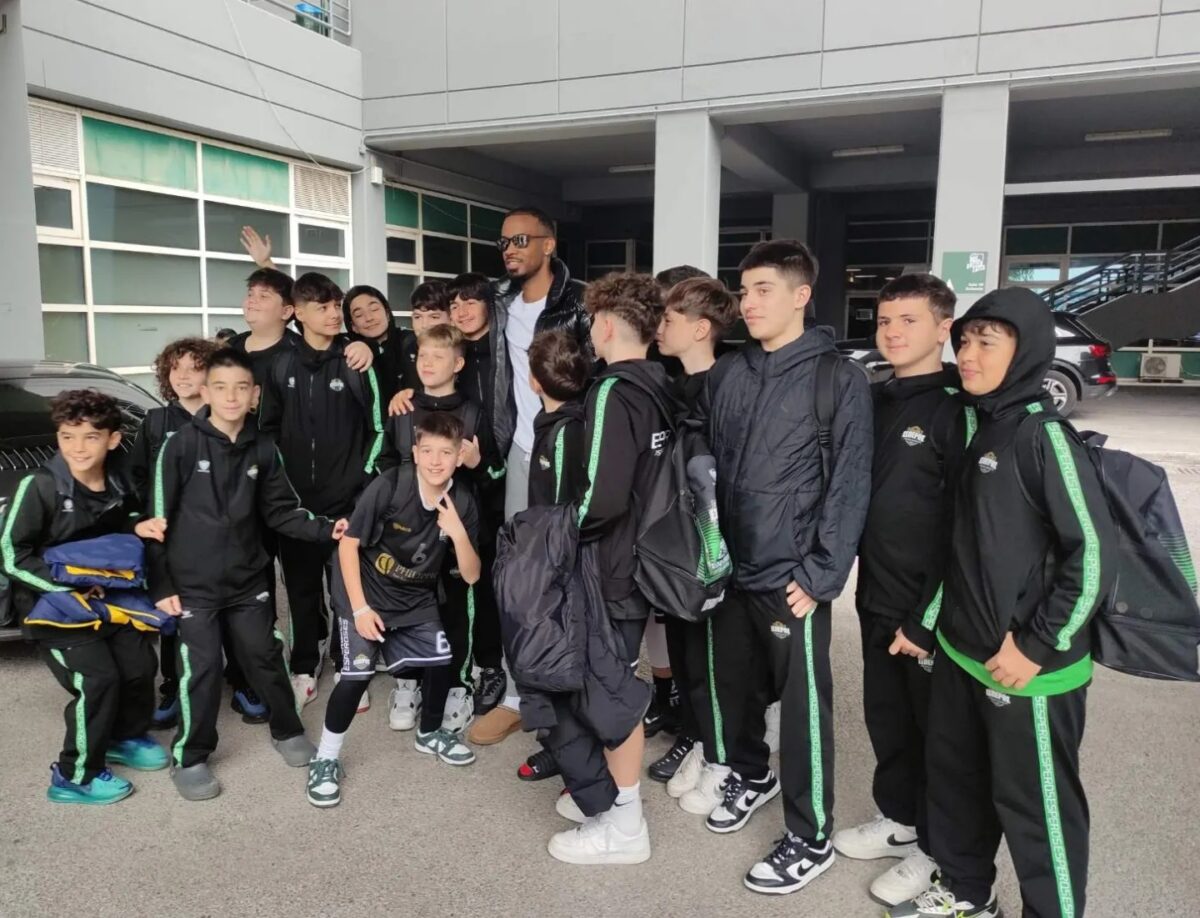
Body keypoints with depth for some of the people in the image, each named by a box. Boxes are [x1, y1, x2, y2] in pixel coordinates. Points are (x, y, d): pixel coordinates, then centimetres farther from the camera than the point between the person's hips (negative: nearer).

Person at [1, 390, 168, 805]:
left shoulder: (118, 487, -2)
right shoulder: (40, 487, -20)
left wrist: (137, 528, -3)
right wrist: (69, 583, -22)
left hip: (105, 597, 6)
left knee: (140, 664, 7)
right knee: (98, 679, -15)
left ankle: (126, 737, 35)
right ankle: (74, 776, 4)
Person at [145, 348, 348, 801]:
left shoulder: (262, 449, 0)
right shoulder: (181, 445, -11)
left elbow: (281, 511, 6)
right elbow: (158, 518, -9)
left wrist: (326, 529, -10)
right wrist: (160, 584, -9)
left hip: (248, 578, 4)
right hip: (193, 583, -3)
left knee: (265, 656, 13)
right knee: (202, 668, -3)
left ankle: (288, 731, 33)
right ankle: (190, 759, 17)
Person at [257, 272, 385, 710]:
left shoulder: (356, 364, -3)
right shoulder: (281, 366, 5)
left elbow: (378, 429, -1)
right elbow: (267, 429, 11)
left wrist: (361, 481, -5)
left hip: (347, 500, -2)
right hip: (295, 500, 3)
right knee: (301, 587, 11)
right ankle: (304, 669, 27)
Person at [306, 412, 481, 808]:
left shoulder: (462, 503, -13)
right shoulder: (389, 485, -25)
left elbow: (471, 576, -11)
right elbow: (348, 544, -17)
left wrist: (459, 534, -29)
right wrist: (360, 607, -19)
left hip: (416, 599, 4)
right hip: (366, 593, -4)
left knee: (441, 662, 3)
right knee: (358, 672, -14)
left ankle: (429, 734, 32)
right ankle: (326, 758, 7)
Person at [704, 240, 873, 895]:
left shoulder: (839, 379, -8)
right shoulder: (726, 374, 6)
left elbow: (849, 486, -10)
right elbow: (709, 466, 10)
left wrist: (820, 574, -13)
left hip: (792, 576, -5)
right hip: (730, 568, 5)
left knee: (803, 705, 4)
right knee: (734, 683, 18)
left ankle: (811, 839, 22)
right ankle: (749, 774, 45)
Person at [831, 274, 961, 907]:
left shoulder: (959, 410, -14)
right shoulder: (873, 401, 8)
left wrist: (929, 616, -17)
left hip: (933, 610, -6)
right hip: (876, 599, 7)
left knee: (938, 731, 10)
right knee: (886, 719, 19)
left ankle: (936, 850, 28)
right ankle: (897, 818, 39)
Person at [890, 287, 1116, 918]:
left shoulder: (1044, 434, -15)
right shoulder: (978, 428, 8)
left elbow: (1094, 552, -19)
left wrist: (1037, 645, -17)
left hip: (1027, 668, -8)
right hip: (962, 653, 8)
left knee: (1034, 803, 7)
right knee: (953, 776, 21)